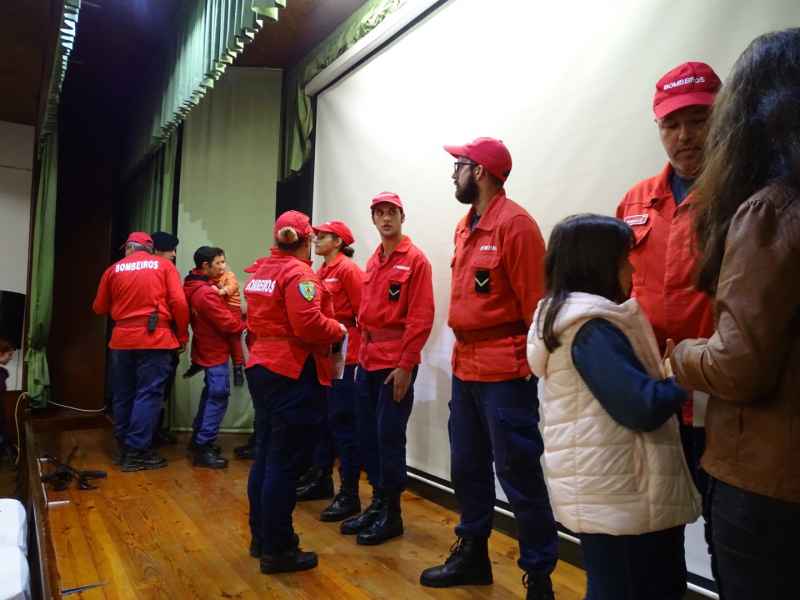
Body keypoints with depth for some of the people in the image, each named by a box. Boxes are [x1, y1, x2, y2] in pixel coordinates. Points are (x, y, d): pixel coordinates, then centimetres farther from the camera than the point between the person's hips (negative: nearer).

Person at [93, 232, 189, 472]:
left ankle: (124, 447, 26)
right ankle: (137, 451, 1)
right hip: (156, 338, -3)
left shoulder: (114, 269, 9)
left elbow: (99, 308, 15)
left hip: (122, 339, 3)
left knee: (123, 395, 14)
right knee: (148, 395, 1)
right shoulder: (164, 265, 2)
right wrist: (182, 336, 3)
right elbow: (179, 303, -7)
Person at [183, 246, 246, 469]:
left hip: (207, 349, 10)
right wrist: (245, 324, -2)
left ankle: (198, 438, 31)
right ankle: (203, 449, -2)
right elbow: (228, 324, -20)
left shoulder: (193, 286, 6)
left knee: (211, 394, 20)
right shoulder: (206, 293, -25)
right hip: (215, 351, -10)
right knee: (218, 397, -6)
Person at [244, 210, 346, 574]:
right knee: (285, 461, -2)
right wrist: (339, 330, -8)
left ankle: (261, 537, 28)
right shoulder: (299, 274, -15)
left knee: (265, 454, 16)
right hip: (294, 373, -9)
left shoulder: (261, 272, 13)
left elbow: (256, 320, 15)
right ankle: (277, 550, 8)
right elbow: (309, 326, -24)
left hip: (262, 367, 10)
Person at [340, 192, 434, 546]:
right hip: (368, 360, 7)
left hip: (396, 363, -7)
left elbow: (421, 318, -13)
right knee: (367, 435, 12)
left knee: (389, 436, -1)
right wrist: (362, 351, 11)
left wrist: (406, 365, -17)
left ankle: (391, 514, 15)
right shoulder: (372, 261, 14)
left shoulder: (415, 260, -7)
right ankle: (377, 502, 28)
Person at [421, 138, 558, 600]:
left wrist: (537, 364, -14)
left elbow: (535, 301, -15)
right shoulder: (465, 227, 13)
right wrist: (461, 352, 13)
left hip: (505, 370, -9)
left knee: (519, 475, 1)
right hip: (465, 366, 9)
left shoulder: (514, 223, -12)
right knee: (468, 467, 18)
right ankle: (472, 554, 35)